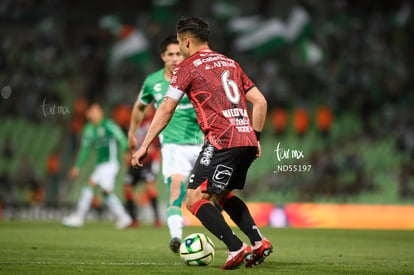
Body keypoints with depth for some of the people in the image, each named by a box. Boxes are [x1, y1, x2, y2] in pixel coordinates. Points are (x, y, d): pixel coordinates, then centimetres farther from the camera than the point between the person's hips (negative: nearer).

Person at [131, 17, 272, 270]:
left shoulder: (187, 67, 3)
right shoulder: (230, 64, 23)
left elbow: (166, 109, -3)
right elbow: (260, 102, 20)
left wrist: (145, 146, 1)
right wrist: (255, 138, 25)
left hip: (221, 140, -8)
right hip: (247, 141, 8)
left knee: (195, 199, -4)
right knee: (222, 194, 26)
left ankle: (236, 248, -16)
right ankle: (259, 242, 13)